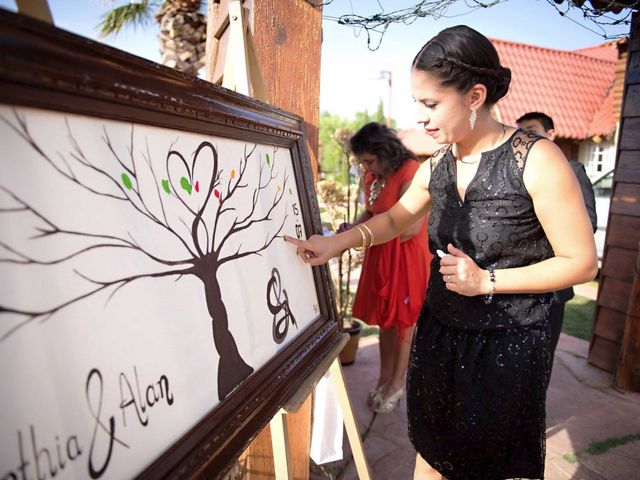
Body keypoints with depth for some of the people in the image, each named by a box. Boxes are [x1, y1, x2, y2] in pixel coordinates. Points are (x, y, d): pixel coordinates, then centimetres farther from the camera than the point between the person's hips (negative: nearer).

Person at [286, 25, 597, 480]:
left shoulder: (537, 159, -17)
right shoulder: (436, 166, -1)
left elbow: (582, 263, -12)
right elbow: (396, 219, 13)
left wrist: (486, 280, -18)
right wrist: (335, 242, -2)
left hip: (507, 344, -4)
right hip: (439, 333, 5)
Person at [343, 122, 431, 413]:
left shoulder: (410, 172, -18)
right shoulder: (373, 177, 7)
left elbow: (411, 228, -23)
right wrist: (353, 228, -2)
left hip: (407, 256, -7)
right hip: (380, 256, 7)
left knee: (403, 320, 6)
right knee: (384, 318, 14)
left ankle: (397, 384, 23)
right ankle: (385, 377, 30)